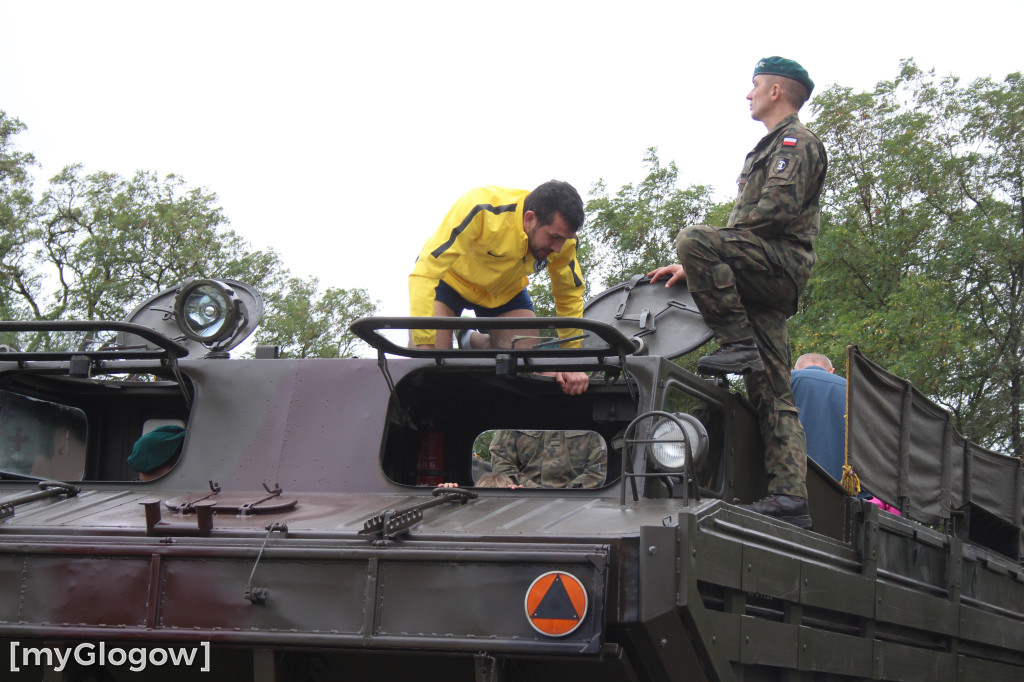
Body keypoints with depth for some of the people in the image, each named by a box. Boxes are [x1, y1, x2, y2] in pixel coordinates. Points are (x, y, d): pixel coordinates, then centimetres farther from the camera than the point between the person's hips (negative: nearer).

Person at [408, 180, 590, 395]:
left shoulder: (562, 239, -25)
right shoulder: (481, 211, -42)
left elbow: (570, 297, -9)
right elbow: (425, 274, -43)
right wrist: (424, 346, -47)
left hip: (505, 290, 4)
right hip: (451, 278, -4)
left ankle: (473, 341, 21)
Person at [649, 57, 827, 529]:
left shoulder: (795, 141, 2)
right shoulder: (771, 147, 33)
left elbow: (777, 209, -14)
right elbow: (746, 227, 31)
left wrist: (701, 251, -8)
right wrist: (695, 268, 19)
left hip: (780, 262, -9)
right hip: (768, 286, 9)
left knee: (694, 239, -27)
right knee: (772, 396, -1)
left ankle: (738, 344, -25)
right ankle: (790, 496, -8)